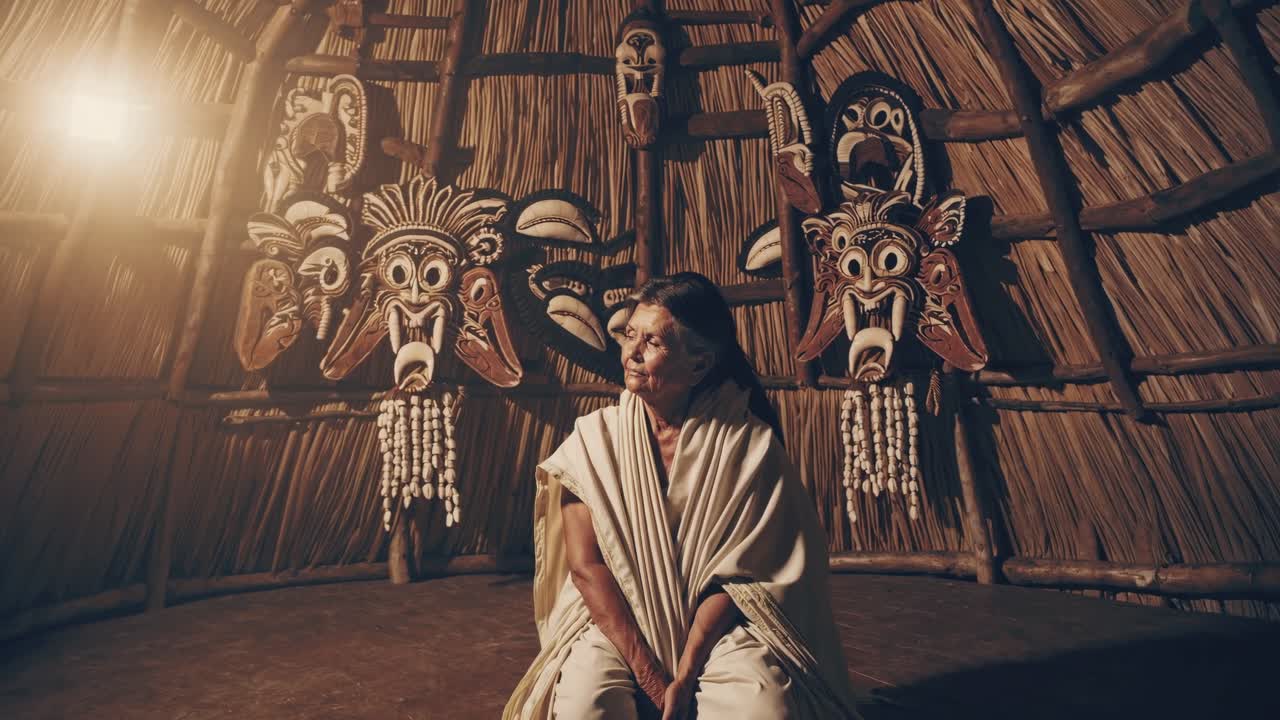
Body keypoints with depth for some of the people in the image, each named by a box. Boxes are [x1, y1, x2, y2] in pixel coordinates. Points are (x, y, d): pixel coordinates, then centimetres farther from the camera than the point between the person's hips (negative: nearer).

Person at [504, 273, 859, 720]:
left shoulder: (749, 444, -9)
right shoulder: (595, 437, -6)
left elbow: (737, 575, -8)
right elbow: (585, 565, -9)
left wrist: (684, 676, -16)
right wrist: (649, 672, -15)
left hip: (714, 627, 0)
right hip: (616, 621, 1)